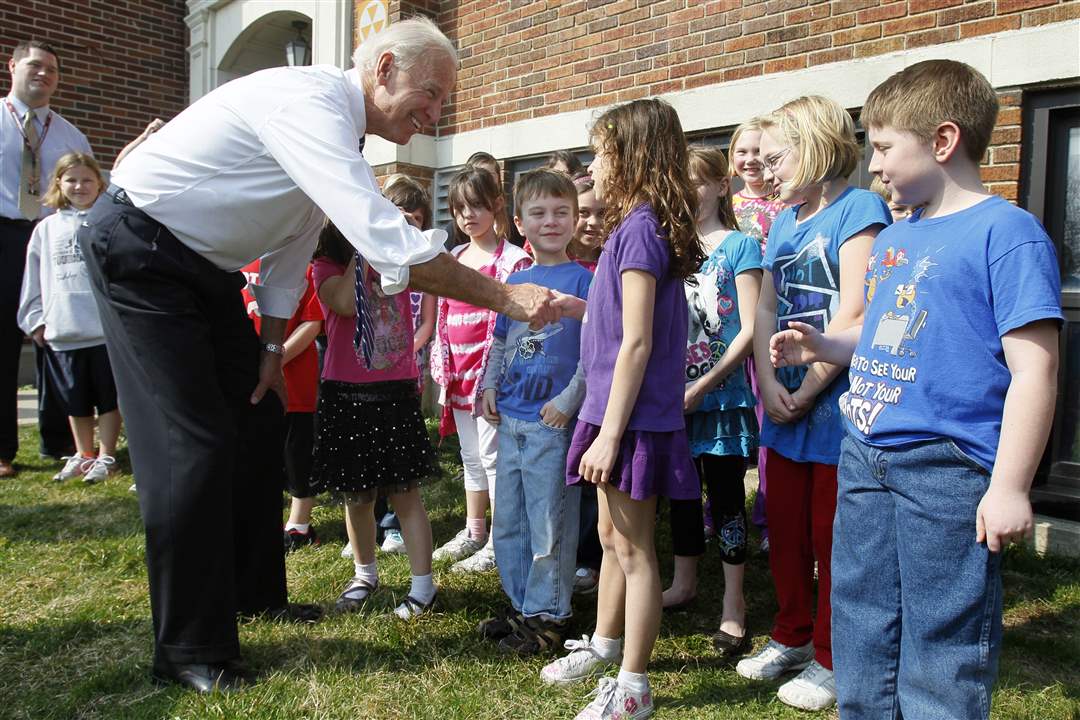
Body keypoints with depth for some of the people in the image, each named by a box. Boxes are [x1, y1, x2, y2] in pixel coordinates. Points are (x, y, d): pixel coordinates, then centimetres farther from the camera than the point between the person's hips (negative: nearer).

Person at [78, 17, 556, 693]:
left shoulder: (337, 130, 5)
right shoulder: (309, 104, -27)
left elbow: (292, 243, 11)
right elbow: (389, 244, -37)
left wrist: (271, 347, 10)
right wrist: (505, 296, -32)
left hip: (205, 266, 10)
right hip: (138, 250, -10)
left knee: (259, 418, 11)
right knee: (193, 443, -12)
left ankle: (253, 591, 27)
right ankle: (190, 649, 3)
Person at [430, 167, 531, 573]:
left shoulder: (512, 260, -8)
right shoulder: (453, 260, 13)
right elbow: (443, 318, 16)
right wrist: (442, 370, 12)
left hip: (494, 372, -7)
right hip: (459, 375, 7)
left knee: (492, 455, -1)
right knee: (471, 456, 16)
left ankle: (499, 543, 9)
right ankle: (473, 533, 29)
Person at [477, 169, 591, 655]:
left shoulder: (582, 279, -6)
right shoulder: (515, 281, 11)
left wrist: (569, 400, -16)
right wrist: (490, 386, 6)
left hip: (552, 420, -6)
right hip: (510, 418, 7)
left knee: (549, 524, 2)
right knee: (507, 522, 15)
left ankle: (548, 615, 18)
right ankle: (521, 605, 31)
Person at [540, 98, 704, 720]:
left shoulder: (639, 228, -16)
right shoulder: (642, 225, 12)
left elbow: (636, 341, -21)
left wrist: (609, 433, -20)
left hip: (632, 418, -9)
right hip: (619, 414, 9)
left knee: (634, 549, 2)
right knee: (612, 535, 21)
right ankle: (605, 646, 40)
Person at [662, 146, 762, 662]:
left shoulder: (739, 245, -5)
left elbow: (749, 330, -11)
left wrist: (702, 386, -16)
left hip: (721, 392, -5)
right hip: (675, 394, 5)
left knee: (726, 495, 3)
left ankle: (733, 606, 15)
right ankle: (684, 583, 32)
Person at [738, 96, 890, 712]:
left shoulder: (858, 208, -10)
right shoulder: (784, 221, 13)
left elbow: (853, 316, -17)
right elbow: (766, 309, 9)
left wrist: (805, 392, -13)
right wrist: (769, 383, -5)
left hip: (837, 403, -7)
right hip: (786, 404, 7)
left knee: (833, 537, 5)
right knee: (785, 527, 16)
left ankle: (830, 660, 23)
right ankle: (793, 638, 35)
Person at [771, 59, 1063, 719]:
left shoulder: (1007, 232, -11)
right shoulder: (893, 238, 13)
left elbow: (1033, 368, -15)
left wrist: (1009, 488, -18)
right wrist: (822, 347, 8)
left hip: (946, 471, -8)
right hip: (865, 459, 8)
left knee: (939, 652, 5)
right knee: (860, 636, 18)